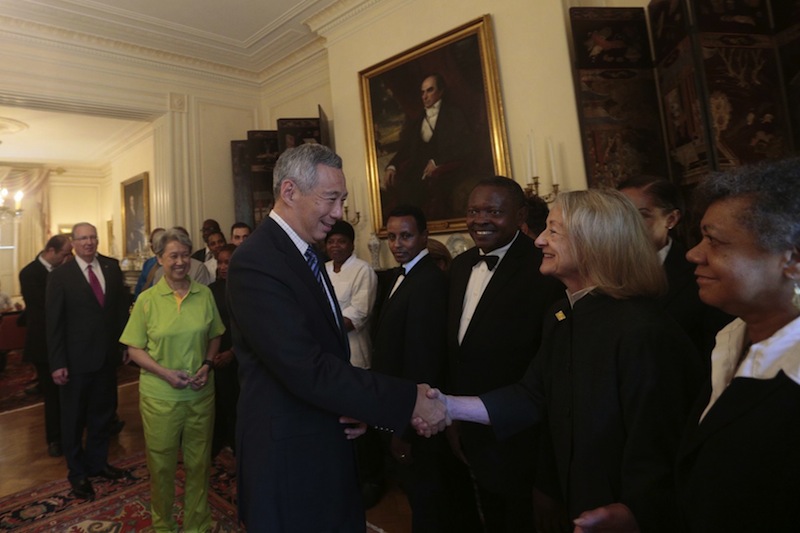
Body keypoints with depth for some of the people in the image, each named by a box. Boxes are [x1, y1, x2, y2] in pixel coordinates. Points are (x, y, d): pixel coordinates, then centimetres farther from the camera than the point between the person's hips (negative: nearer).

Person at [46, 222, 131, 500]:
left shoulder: (112, 267, 0)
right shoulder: (59, 276, -8)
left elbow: (123, 305, 2)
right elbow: (53, 322, -8)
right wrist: (57, 363, -10)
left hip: (108, 355, 3)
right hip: (77, 359, -3)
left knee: (103, 412, 18)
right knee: (74, 418, 14)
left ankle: (97, 462, 39)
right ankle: (77, 473, 34)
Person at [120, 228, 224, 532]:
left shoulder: (205, 294, -2)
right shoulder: (147, 299, -5)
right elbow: (134, 349, -2)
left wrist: (208, 364, -8)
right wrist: (165, 373, -16)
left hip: (200, 393, 1)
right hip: (160, 396, -1)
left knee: (199, 462, 14)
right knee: (161, 464, 15)